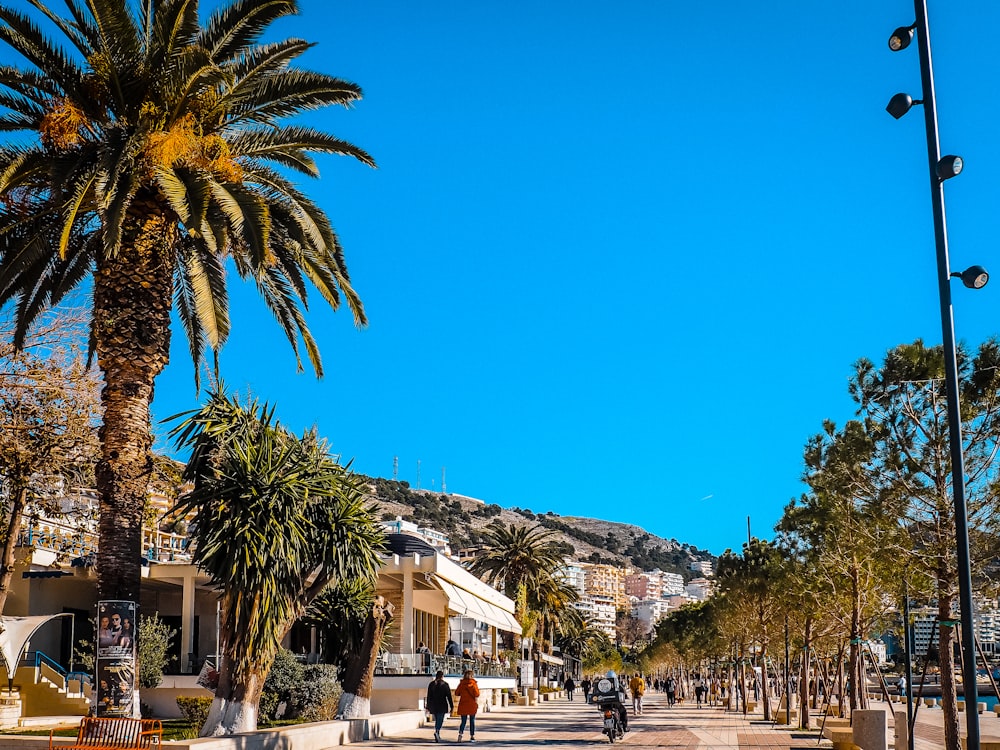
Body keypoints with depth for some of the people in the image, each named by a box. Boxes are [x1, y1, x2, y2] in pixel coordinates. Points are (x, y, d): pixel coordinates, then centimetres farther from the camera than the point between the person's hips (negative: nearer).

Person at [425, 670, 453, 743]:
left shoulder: (431, 684, 4)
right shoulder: (445, 684, -3)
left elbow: (428, 696, 6)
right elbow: (449, 696, -3)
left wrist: (428, 707, 11)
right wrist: (451, 706, 2)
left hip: (433, 705, 3)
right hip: (442, 705, -3)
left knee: (437, 720, 16)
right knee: (440, 720, -5)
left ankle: (437, 737, 18)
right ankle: (437, 732, -32)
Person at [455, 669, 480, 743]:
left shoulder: (461, 683, -2)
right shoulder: (474, 683, -7)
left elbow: (457, 693, 2)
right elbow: (476, 694, -12)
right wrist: (477, 702, 4)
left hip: (463, 705, 1)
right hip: (472, 704, -1)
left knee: (463, 721, 7)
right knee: (472, 721, 11)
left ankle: (460, 733, -17)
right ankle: (472, 736, 13)